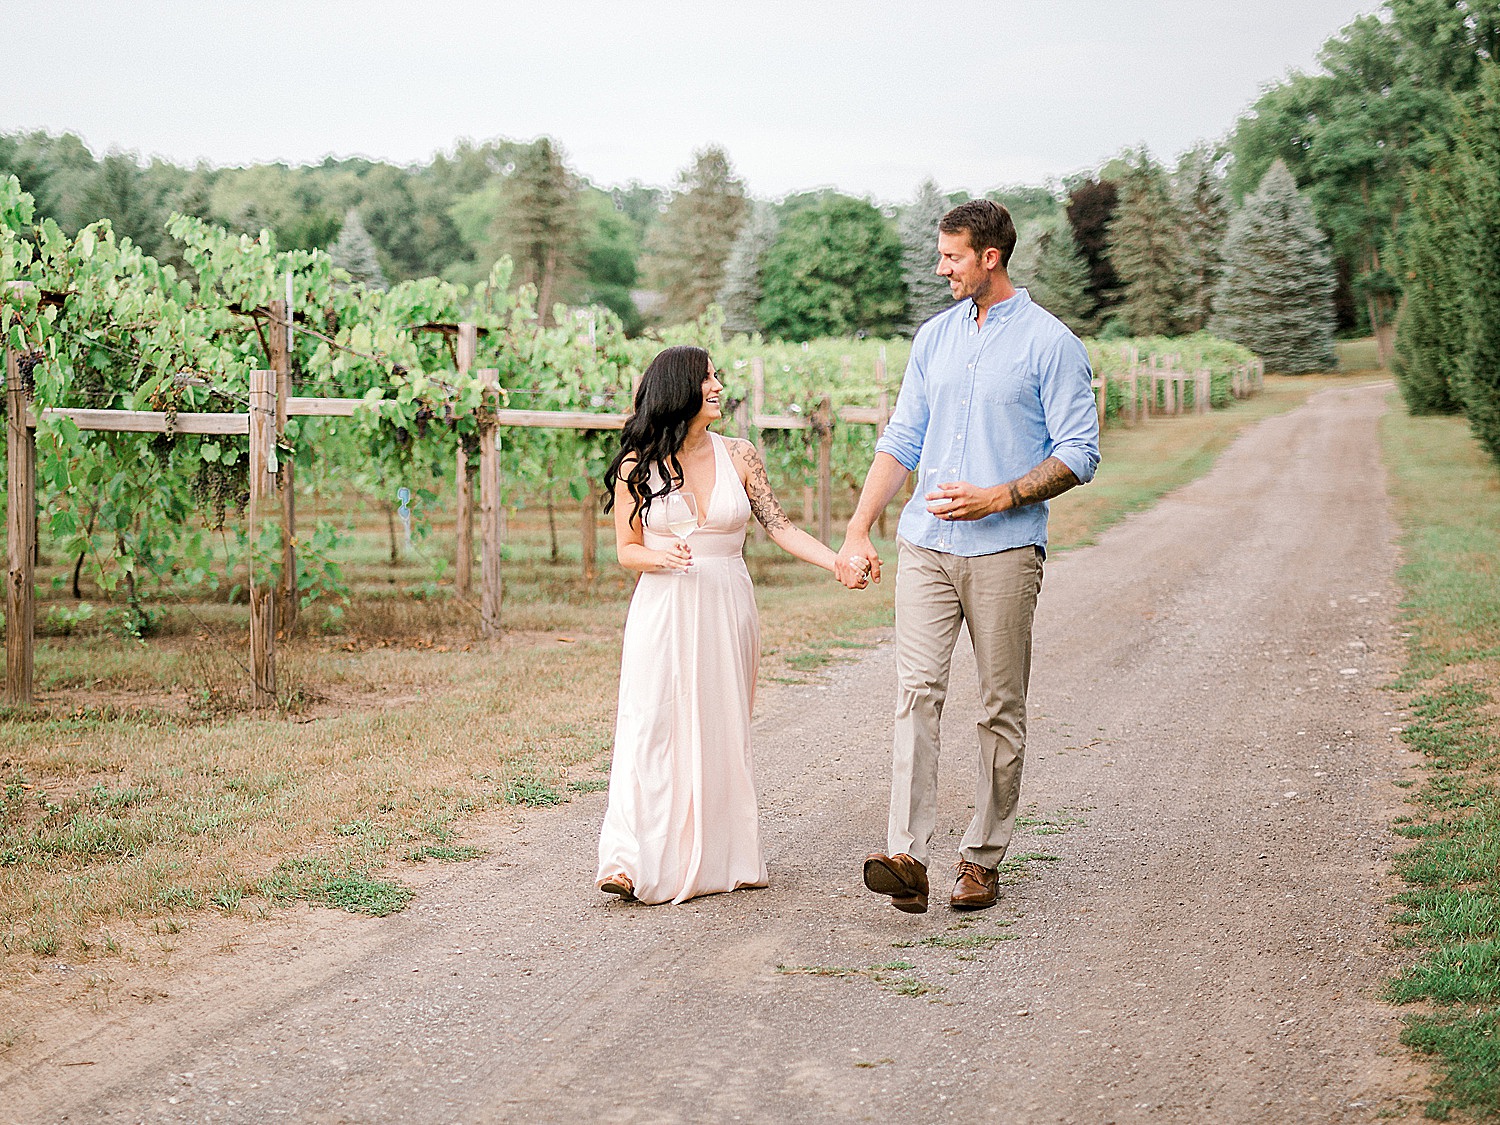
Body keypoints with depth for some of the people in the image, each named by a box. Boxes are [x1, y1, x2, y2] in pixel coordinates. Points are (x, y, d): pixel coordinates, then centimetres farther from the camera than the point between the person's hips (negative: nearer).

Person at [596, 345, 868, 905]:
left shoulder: (737, 455, 4)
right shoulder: (636, 464, -1)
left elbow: (780, 526, 4)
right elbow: (627, 549, 4)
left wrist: (839, 562, -8)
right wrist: (662, 557, -18)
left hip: (726, 607, 3)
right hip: (664, 607, -2)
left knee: (722, 729, 5)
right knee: (652, 727, -10)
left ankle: (722, 857, 12)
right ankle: (631, 862, -13)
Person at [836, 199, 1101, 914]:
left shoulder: (1051, 343, -2)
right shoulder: (934, 337, 15)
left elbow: (1079, 454, -5)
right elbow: (901, 442, 17)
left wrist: (997, 497, -16)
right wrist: (858, 531, 9)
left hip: (1005, 551, -4)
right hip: (924, 545, 4)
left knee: (1001, 709, 2)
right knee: (917, 691, -10)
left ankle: (982, 859, 11)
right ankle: (907, 858, -16)